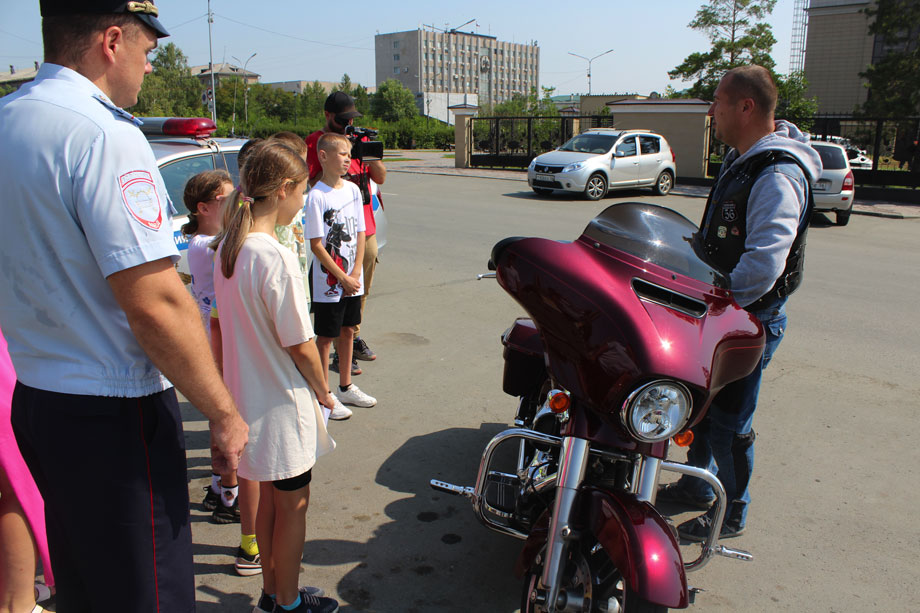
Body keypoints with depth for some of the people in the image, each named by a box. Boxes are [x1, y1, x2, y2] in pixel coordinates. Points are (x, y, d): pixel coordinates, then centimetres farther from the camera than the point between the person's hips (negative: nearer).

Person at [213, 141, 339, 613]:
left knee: (269, 497, 21)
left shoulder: (227, 249, 1)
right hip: (283, 402, -8)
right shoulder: (276, 258, -25)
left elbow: (237, 324, 7)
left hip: (247, 396, 8)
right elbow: (300, 345, -21)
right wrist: (323, 391, -4)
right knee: (293, 504, 10)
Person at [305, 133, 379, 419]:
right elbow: (316, 245, -15)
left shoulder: (353, 189, 5)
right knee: (326, 336, 4)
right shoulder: (316, 195, -14)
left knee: (347, 331, 16)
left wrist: (356, 273, -3)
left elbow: (360, 233, 7)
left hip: (353, 281, 6)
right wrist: (343, 278, -14)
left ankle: (346, 388, 30)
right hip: (328, 281, -6)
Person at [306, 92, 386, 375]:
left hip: (366, 229, 6)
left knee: (361, 290, 14)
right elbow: (316, 184, -15)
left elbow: (381, 178, 11)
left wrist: (371, 154, -7)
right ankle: (341, 353, 2)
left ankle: (355, 338, 29)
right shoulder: (315, 142, -4)